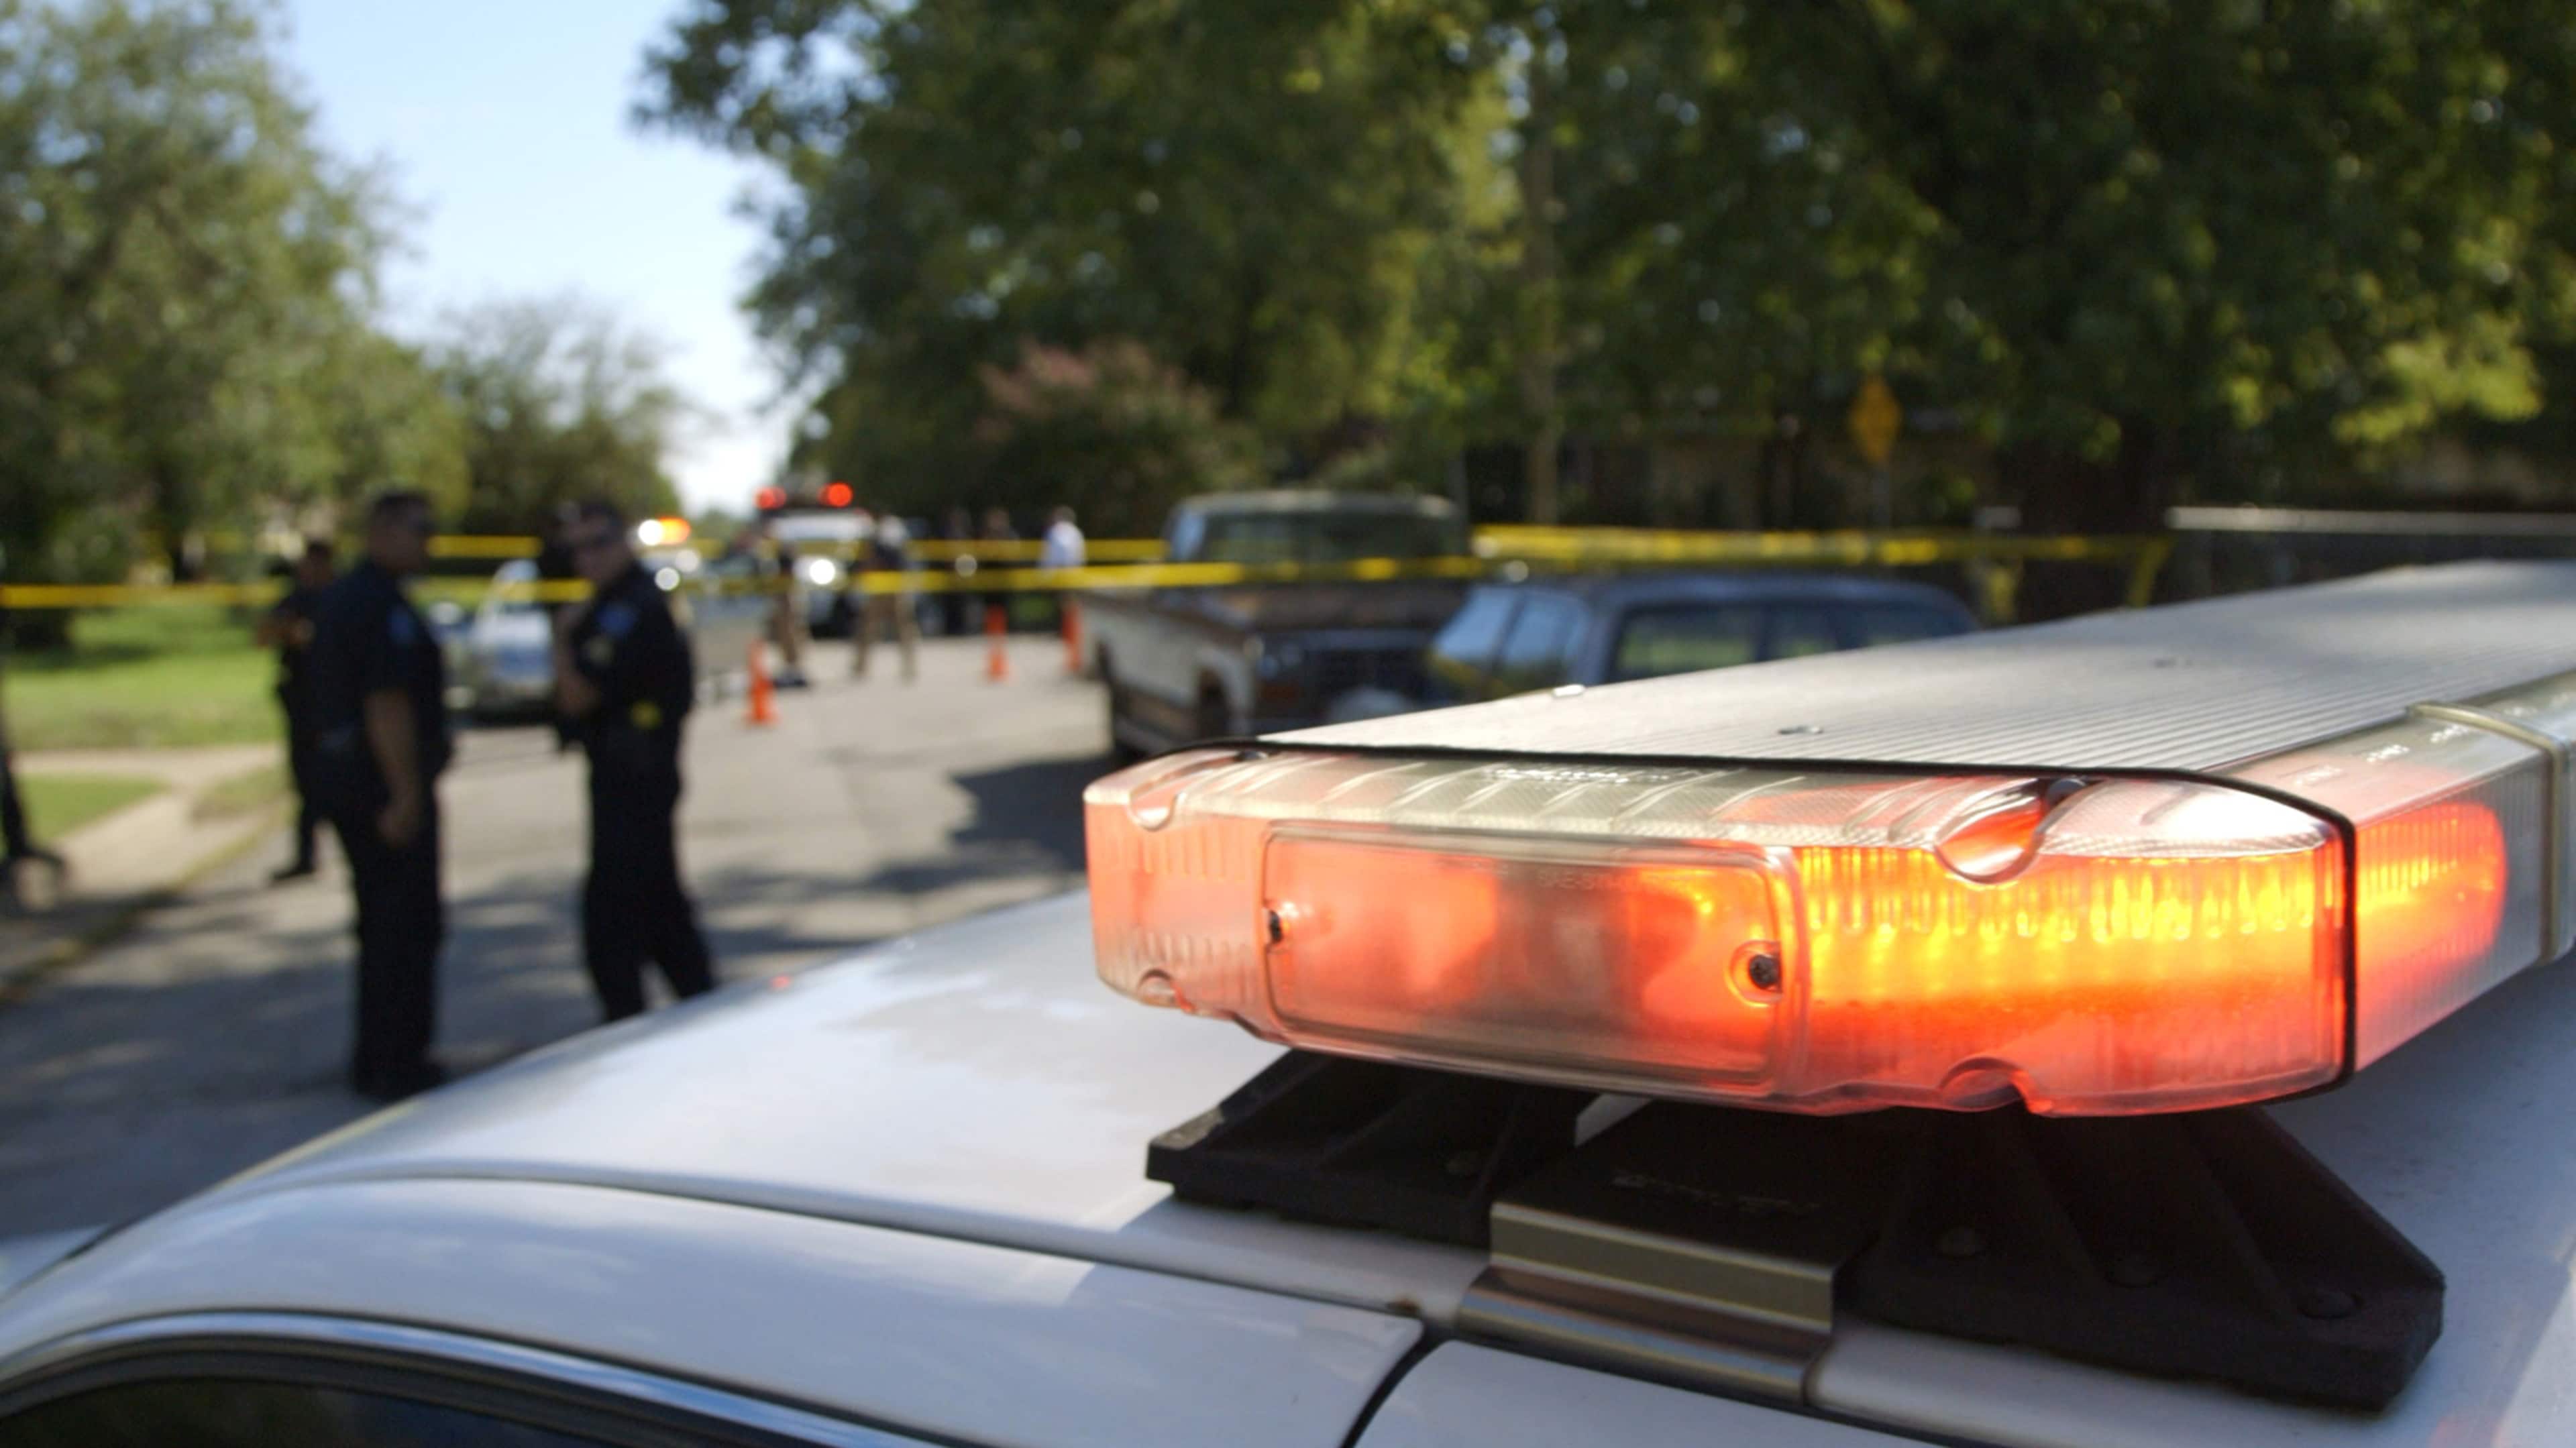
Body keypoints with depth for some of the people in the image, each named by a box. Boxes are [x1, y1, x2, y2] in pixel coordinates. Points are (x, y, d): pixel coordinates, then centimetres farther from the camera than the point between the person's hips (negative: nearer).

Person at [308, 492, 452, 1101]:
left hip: (343, 774, 10)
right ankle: (395, 1064, 2)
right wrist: (407, 794, -26)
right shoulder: (383, 606, -18)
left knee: (383, 923, 17)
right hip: (385, 783, -10)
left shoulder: (341, 596, 16)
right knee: (407, 925, -3)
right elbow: (387, 704, -24)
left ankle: (378, 1058, 24)